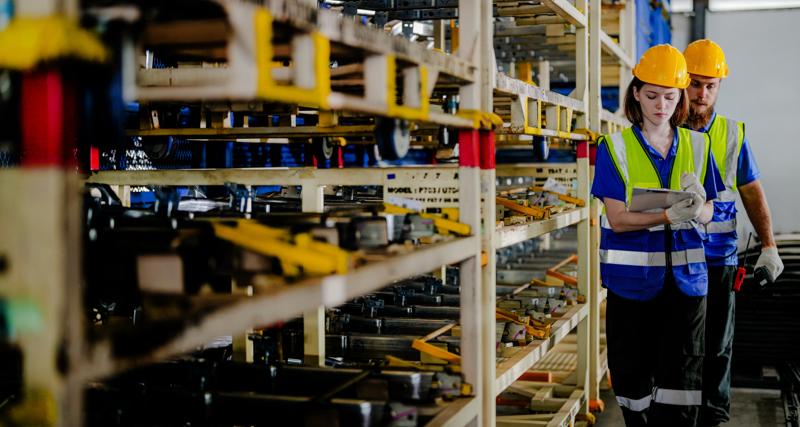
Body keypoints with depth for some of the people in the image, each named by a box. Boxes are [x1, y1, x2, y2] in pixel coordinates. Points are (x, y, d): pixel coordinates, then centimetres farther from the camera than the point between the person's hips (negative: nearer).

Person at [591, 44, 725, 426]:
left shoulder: (696, 145, 7)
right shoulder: (615, 147, -2)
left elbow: (707, 214, 8)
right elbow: (617, 219, -10)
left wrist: (696, 210, -17)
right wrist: (668, 216, -26)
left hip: (685, 275, 2)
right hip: (633, 276, -2)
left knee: (682, 374, -1)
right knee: (633, 372, 6)